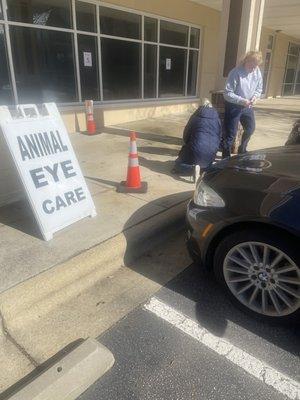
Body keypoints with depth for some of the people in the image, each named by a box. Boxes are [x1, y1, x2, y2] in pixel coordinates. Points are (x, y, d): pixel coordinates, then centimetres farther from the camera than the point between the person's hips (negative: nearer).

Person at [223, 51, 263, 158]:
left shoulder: (257, 72, -4)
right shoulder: (236, 73, -22)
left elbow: (259, 89, 9)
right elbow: (227, 94, -22)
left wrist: (255, 97, -12)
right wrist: (242, 101, -29)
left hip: (248, 106, 7)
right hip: (234, 106, -7)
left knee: (250, 128, 18)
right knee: (230, 134, -2)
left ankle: (242, 150, 41)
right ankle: (226, 157, 14)